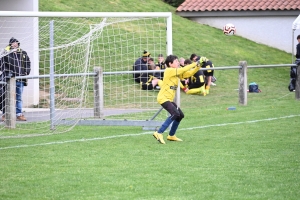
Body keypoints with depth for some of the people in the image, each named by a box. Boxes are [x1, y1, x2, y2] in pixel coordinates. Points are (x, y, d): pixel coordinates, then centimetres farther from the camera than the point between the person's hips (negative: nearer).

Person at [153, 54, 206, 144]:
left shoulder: (177, 72, 12)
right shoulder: (169, 71, -14)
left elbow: (189, 73, 8)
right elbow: (183, 70, -21)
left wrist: (199, 65, -5)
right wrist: (196, 63, -18)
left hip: (169, 99, 10)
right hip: (163, 98, -10)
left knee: (180, 115, 15)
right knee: (175, 114, -26)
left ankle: (171, 135, 28)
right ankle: (159, 133, -28)